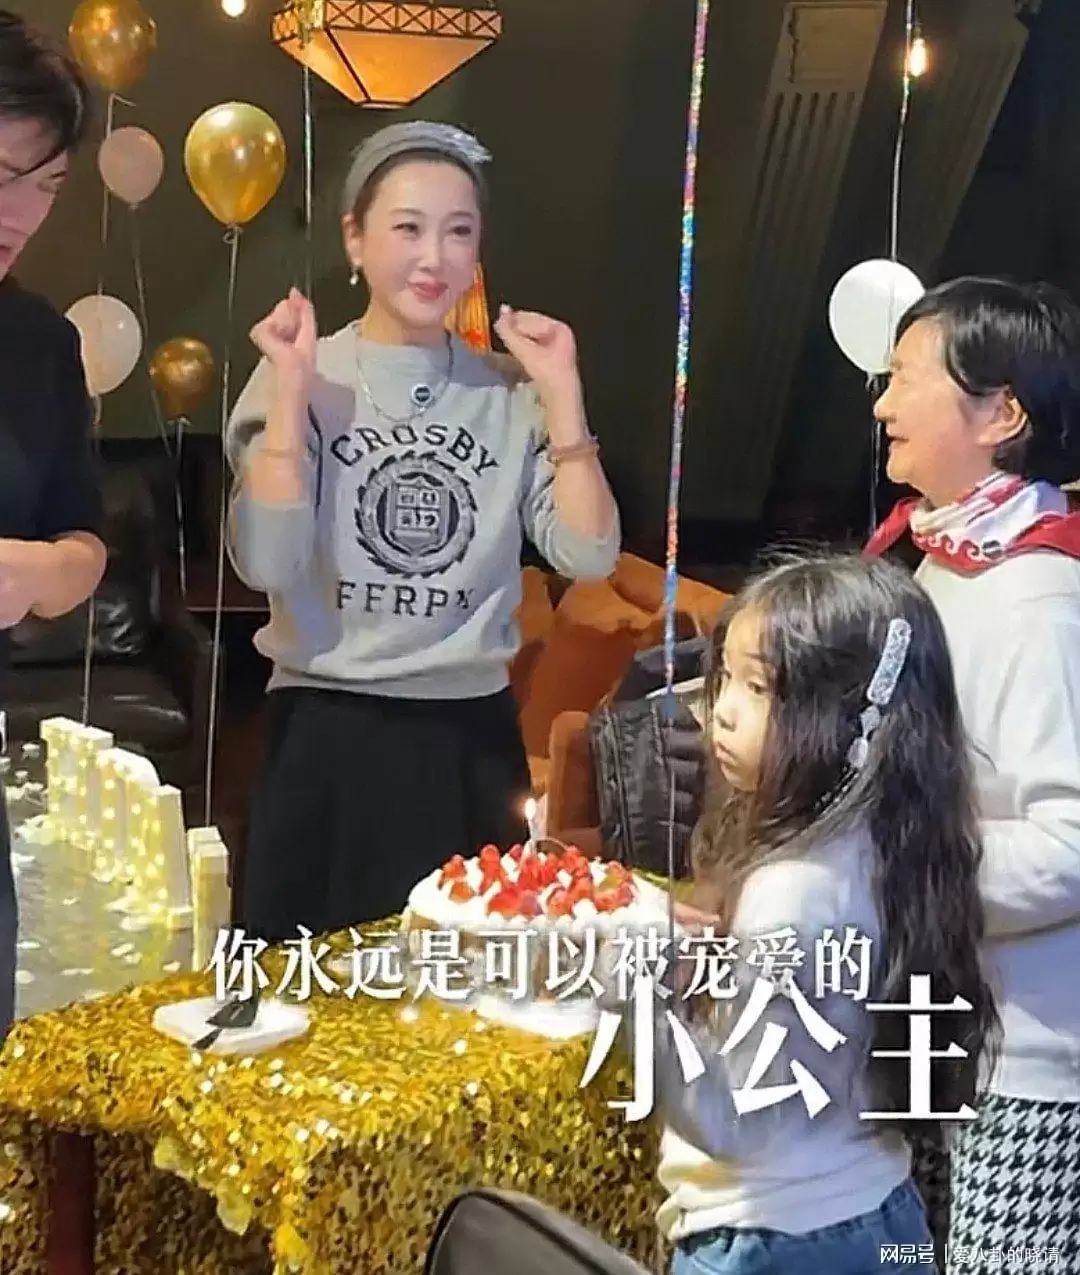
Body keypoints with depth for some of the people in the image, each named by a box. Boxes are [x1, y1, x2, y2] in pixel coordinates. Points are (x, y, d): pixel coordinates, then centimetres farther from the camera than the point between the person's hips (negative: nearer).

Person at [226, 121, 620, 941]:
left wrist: (562, 395, -8)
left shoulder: (510, 392, 3)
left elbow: (588, 556, -6)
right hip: (326, 732, -2)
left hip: (473, 735, 2)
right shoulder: (300, 378, -4)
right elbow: (268, 565, -16)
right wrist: (291, 391, -17)